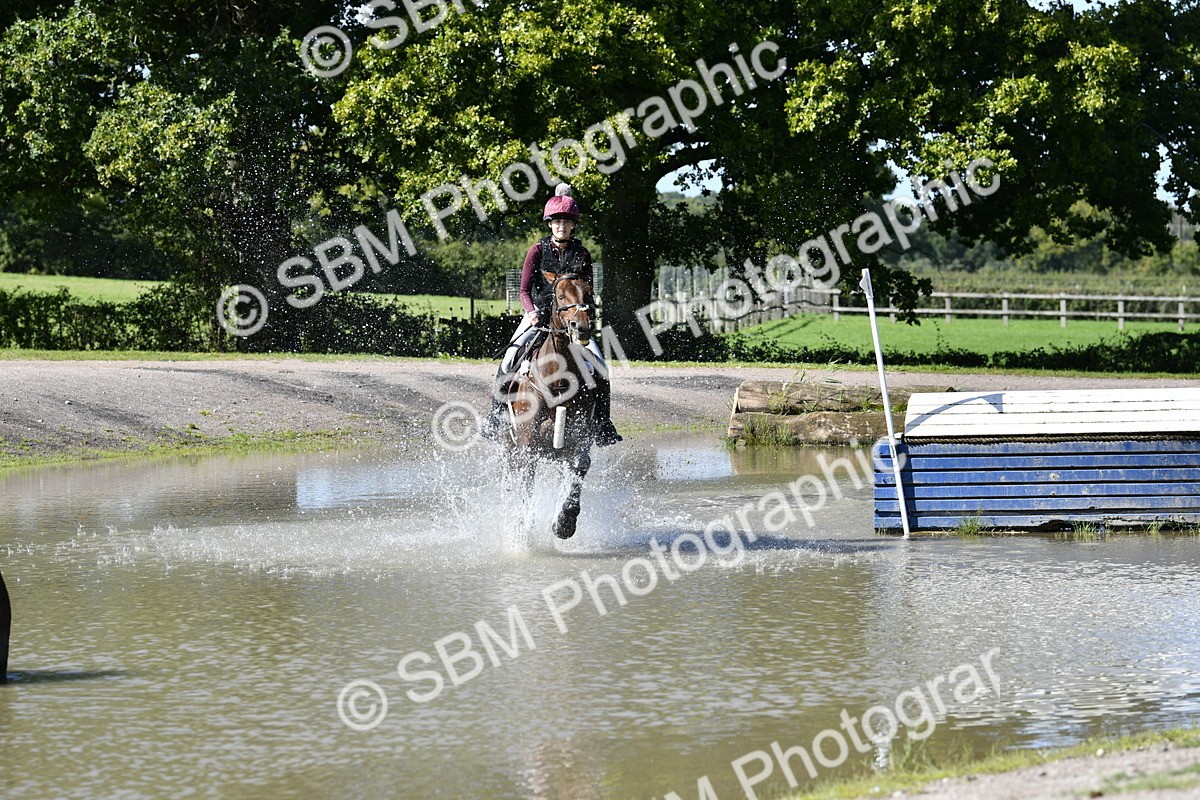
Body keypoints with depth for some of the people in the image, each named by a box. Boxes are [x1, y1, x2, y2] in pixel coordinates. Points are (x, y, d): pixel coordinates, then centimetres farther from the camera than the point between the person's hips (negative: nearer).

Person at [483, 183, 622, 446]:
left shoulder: (581, 254, 4)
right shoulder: (538, 251, -1)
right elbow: (525, 290, -3)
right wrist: (532, 312, -22)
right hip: (538, 314, -1)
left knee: (599, 368, -15)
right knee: (509, 360, -21)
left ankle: (601, 424, -2)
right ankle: (497, 412, -2)